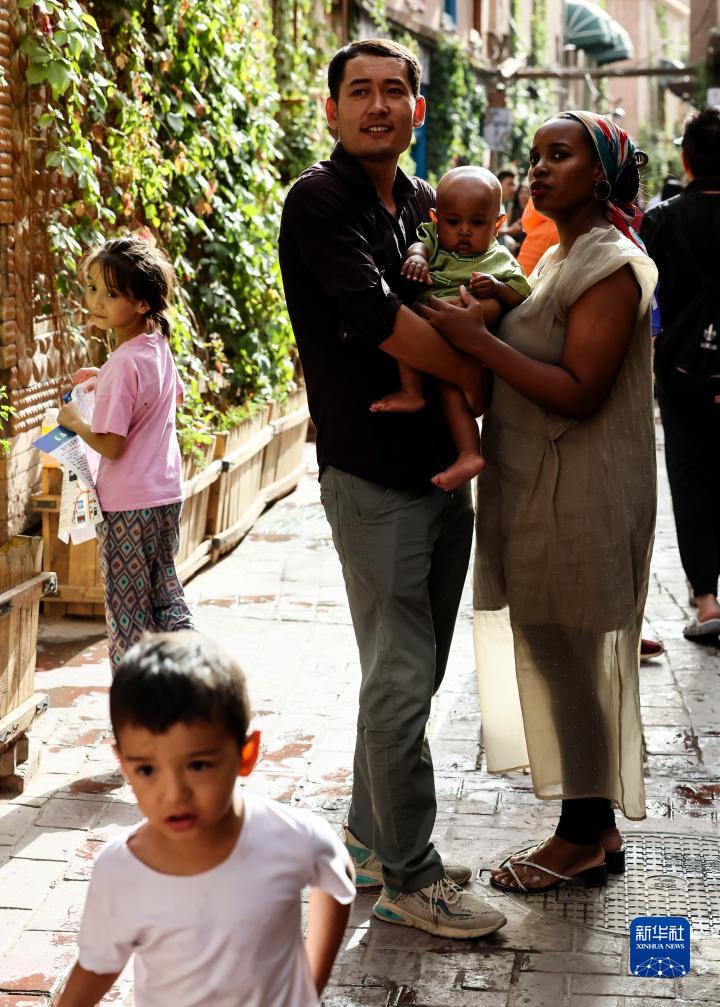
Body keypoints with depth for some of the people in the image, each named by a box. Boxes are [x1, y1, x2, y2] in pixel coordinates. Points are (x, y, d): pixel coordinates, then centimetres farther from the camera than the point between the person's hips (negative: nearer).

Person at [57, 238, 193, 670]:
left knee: (128, 611, 3)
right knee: (164, 593, 20)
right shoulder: (158, 346, 2)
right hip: (167, 493, 8)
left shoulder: (124, 364, -23)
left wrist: (75, 421, -5)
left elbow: (111, 445, -23)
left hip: (128, 505, -8)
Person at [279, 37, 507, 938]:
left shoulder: (425, 205, 13)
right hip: (373, 480, -7)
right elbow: (378, 318, -19)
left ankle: (371, 839, 30)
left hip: (444, 472, 7)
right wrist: (474, 371, -8)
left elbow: (499, 284, 19)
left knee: (412, 674, 15)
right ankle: (408, 877, 9)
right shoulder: (320, 200, -9)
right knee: (400, 681, -4)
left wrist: (488, 304, -5)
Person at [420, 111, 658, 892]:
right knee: (559, 658, 13)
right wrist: (482, 322, 0)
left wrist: (478, 340, -23)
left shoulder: (611, 266, -15)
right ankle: (595, 828, 25)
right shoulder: (560, 258, 16)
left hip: (580, 499, -9)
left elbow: (579, 393, -22)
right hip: (542, 494, 9)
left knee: (567, 657, -1)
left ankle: (583, 837, 12)